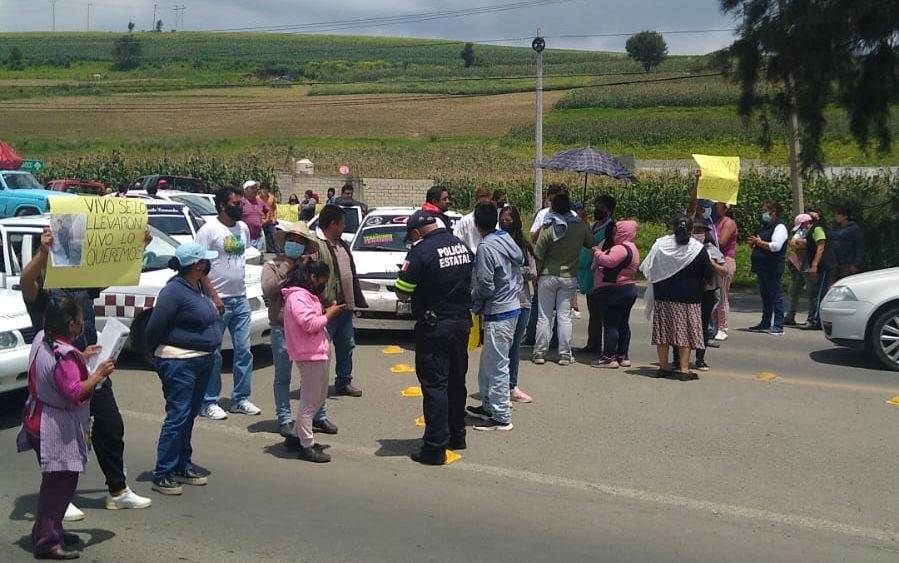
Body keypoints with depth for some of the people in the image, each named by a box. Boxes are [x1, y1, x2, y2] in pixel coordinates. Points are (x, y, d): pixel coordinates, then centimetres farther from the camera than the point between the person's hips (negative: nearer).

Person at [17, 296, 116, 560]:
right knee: (60, 482, -5)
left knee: (55, 482, 20)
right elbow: (75, 393, -28)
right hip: (57, 429, -10)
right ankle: (46, 541, -3)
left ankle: (52, 530, 31)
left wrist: (81, 357, 17)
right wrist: (98, 374, -19)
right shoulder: (64, 355, -24)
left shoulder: (41, 340, 5)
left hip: (37, 418, 10)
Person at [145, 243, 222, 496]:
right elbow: (154, 328, -14)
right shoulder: (174, 291, -18)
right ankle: (163, 475, -2)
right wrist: (159, 356, -1)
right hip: (180, 363, -9)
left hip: (203, 360, 9)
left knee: (189, 416, 15)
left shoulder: (199, 287, 11)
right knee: (178, 416, -8)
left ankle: (183, 466, 25)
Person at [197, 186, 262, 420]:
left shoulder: (243, 228, 11)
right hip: (218, 301, -6)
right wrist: (214, 296, -17)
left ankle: (241, 399, 18)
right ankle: (209, 403, 9)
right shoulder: (209, 229, -9)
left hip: (240, 299, 7)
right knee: (213, 354, 0)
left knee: (244, 350, 8)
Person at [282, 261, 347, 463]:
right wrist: (329, 314, -12)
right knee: (309, 402, -4)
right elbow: (310, 324, -24)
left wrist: (328, 310, 11)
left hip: (320, 353, 11)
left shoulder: (308, 295, 18)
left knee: (319, 398, 19)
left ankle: (296, 436, 29)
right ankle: (306, 447, 3)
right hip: (310, 355, -11)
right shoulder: (297, 298, -16)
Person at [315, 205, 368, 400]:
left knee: (346, 346, 18)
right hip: (327, 309, -10)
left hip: (345, 306, 10)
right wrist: (326, 302, -24)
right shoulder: (315, 244, -15)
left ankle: (344, 382, 32)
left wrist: (357, 300, 21)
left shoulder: (342, 245, 16)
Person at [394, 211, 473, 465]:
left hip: (434, 327, -7)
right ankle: (457, 435, 31)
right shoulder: (462, 246, 5)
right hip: (462, 322, 7)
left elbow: (401, 293, -15)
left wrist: (418, 292, 3)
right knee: (457, 382, 18)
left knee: (434, 385, -1)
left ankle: (435, 447, 1)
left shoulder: (421, 251, -17)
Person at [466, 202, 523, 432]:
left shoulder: (486, 247, -18)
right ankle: (489, 406, 30)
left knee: (497, 365, -3)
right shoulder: (506, 239, 7)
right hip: (513, 305, 9)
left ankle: (502, 417, 3)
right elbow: (521, 261, 12)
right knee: (488, 362, 20)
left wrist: (473, 303, 1)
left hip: (498, 312, -9)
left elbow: (485, 286, -19)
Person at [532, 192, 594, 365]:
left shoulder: (549, 229, -12)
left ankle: (540, 353, 8)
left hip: (548, 276, -2)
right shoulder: (580, 227, -5)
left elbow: (538, 254, -9)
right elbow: (591, 244, 10)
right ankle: (565, 355, 7)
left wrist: (537, 274, 6)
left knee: (544, 316, 5)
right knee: (564, 317, 6)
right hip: (569, 277, 2)